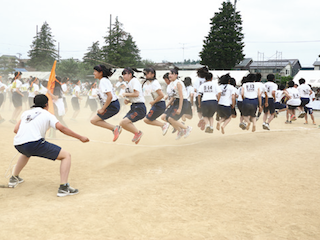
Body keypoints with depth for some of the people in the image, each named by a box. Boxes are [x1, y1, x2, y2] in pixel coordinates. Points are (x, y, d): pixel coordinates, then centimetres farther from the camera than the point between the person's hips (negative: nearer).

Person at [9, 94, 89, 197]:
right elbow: (62, 128, -1)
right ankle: (63, 187, -15)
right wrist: (80, 137, 3)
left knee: (27, 153, 44)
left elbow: (16, 130, 19)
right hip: (34, 143, -7)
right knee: (66, 156, -1)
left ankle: (14, 178, 47)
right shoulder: (47, 114, 12)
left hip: (17, 145, 7)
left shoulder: (26, 113, 25)